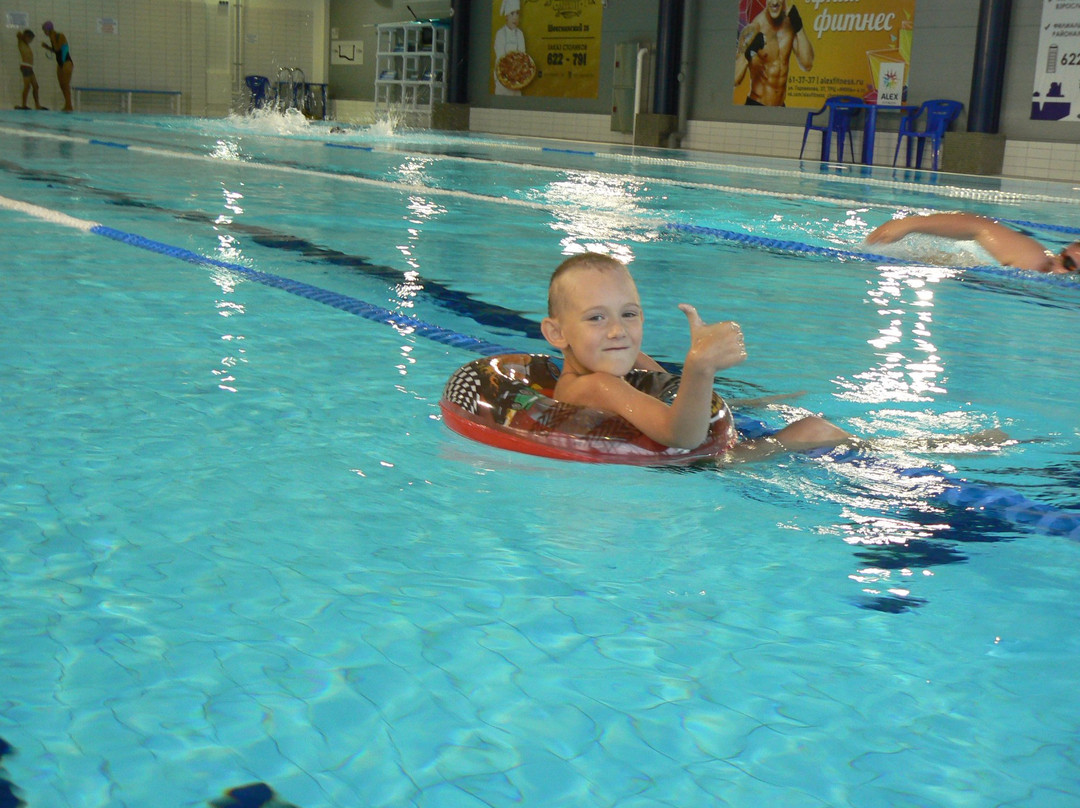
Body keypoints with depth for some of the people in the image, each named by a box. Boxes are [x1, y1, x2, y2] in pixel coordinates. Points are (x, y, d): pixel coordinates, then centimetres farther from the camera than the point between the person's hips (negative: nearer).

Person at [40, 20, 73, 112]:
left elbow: (57, 49, -23)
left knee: (66, 85, -14)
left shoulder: (61, 36, -13)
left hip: (66, 62, -9)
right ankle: (67, 105, 15)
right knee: (62, 86, 9)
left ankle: (69, 106, -17)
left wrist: (53, 39, -18)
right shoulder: (53, 38, 10)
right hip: (60, 63, 9)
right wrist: (47, 46, 8)